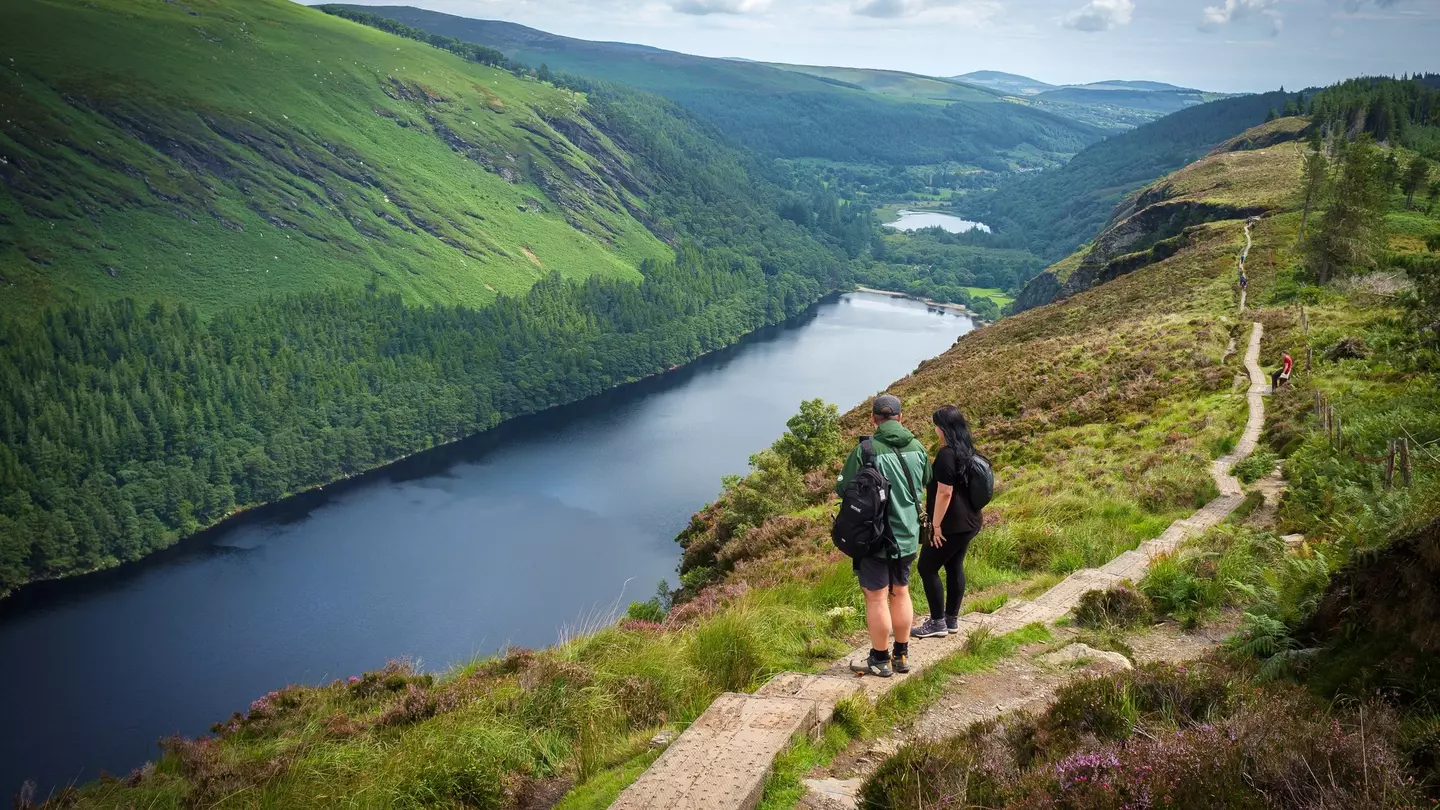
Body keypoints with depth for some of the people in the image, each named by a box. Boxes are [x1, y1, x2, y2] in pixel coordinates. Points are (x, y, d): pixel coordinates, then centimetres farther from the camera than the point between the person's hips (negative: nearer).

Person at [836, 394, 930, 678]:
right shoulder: (917, 447, -2)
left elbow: (842, 488, -13)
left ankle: (880, 660, 16)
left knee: (877, 598, 6)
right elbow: (925, 481, 14)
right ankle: (901, 656, 29)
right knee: (901, 593, 18)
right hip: (908, 536, 6)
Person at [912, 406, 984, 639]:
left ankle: (938, 623, 5)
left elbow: (944, 492, -23)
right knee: (955, 567, 16)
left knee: (927, 568, 1)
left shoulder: (946, 454, -20)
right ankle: (952, 620, 22)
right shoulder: (967, 451, 8)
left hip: (951, 525, -9)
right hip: (968, 522, 9)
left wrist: (936, 525, -17)